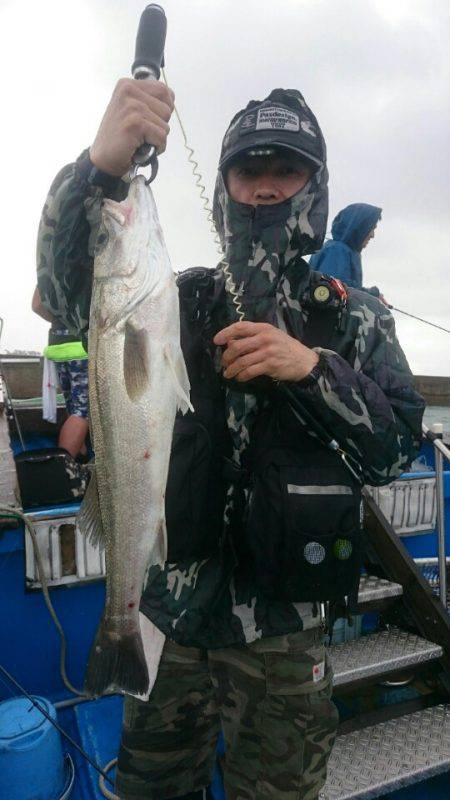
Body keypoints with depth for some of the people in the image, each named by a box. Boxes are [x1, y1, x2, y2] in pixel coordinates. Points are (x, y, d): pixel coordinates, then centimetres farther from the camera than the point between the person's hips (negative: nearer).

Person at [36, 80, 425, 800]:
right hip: (167, 610, 2)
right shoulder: (177, 300, 2)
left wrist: (313, 367, -22)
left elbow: (396, 448, -7)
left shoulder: (355, 319, 0)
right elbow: (67, 289, -15)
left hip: (283, 628, -1)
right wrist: (100, 166, -31)